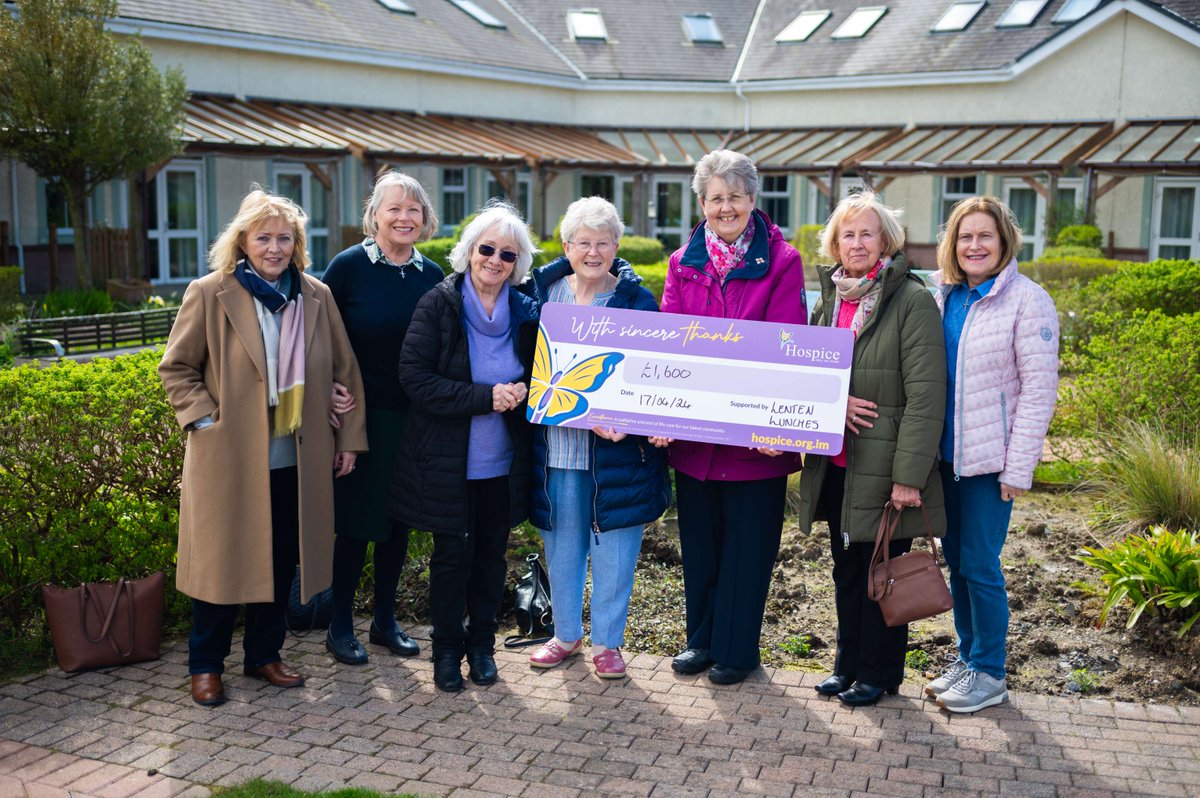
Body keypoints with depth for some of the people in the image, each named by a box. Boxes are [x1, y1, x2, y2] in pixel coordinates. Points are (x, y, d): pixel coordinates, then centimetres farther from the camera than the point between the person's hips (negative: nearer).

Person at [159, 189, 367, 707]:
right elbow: (175, 368, 1)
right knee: (222, 561, 6)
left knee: (282, 561, 13)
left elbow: (344, 370, 9)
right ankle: (205, 665, 23)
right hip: (228, 458, -3)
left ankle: (264, 655, 30)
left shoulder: (317, 297, 4)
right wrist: (205, 418, -11)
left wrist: (350, 437, 7)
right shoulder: (208, 295, -5)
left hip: (297, 461, 4)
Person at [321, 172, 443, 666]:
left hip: (413, 418, 4)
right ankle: (340, 627, 18)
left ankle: (385, 620, 26)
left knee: (399, 519, 12)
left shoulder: (432, 275, 5)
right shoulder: (349, 266, -7)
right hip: (363, 416, -4)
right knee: (355, 522, 2)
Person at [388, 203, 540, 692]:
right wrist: (485, 397, -21)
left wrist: (521, 393, -11)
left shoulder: (526, 313, 2)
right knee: (452, 553, 4)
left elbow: (538, 376, 14)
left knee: (491, 551, 12)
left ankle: (482, 643, 29)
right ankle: (447, 648, 22)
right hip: (448, 460, -3)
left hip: (503, 461, 3)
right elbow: (415, 377, -15)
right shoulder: (439, 305, -8)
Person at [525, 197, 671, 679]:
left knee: (614, 546, 6)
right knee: (562, 544, 14)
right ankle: (565, 634, 32)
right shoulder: (543, 293, 4)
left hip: (616, 447, -2)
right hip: (555, 444, 2)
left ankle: (607, 642, 22)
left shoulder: (637, 301, -2)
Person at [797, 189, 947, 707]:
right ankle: (848, 664, 31)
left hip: (883, 466, -6)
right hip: (836, 465, 6)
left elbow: (925, 397, -16)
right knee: (846, 570, 16)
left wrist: (909, 475, -20)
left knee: (882, 573, 6)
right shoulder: (828, 301, 10)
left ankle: (879, 673, 22)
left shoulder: (912, 301, -11)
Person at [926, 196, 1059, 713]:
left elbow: (1038, 390, -12)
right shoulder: (944, 296, 7)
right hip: (948, 453, 6)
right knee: (955, 559, 13)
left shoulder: (1027, 300, -10)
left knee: (979, 564, -2)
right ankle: (967, 658, 28)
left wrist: (1018, 469, -14)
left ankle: (989, 674, 14)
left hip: (990, 457, -6)